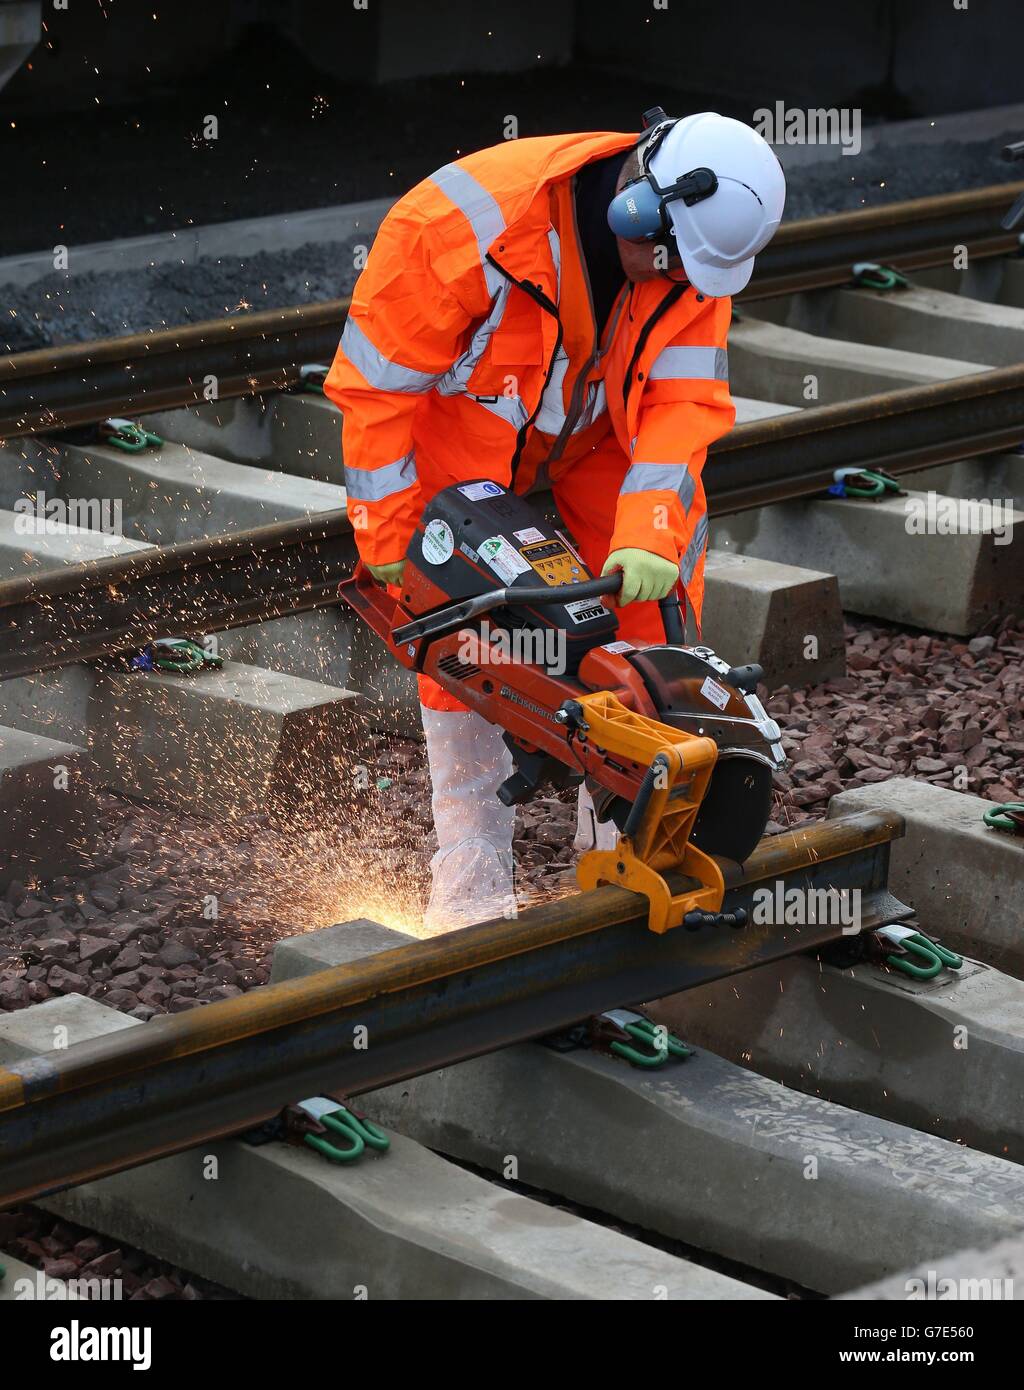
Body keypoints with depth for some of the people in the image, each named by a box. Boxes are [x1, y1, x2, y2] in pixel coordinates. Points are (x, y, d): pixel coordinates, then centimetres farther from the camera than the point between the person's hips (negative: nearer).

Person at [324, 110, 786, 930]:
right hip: (461, 437, -4)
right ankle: (473, 886, 1)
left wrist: (649, 532, -36)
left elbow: (684, 400, -23)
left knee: (652, 599, -5)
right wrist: (388, 542, -24)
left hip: (599, 438, 4)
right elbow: (376, 383, -29)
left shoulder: (691, 255, -24)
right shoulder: (469, 225, -39)